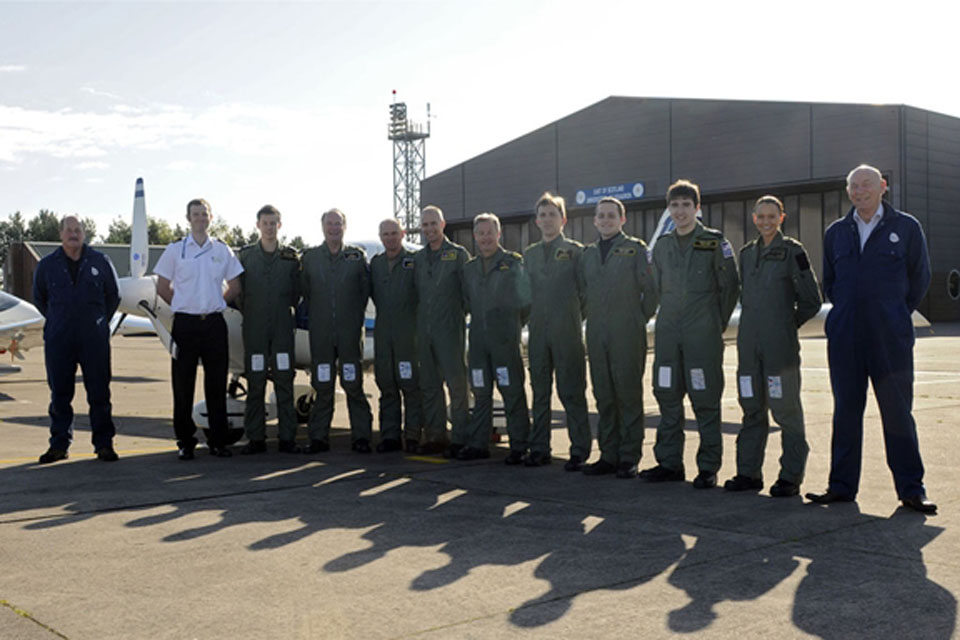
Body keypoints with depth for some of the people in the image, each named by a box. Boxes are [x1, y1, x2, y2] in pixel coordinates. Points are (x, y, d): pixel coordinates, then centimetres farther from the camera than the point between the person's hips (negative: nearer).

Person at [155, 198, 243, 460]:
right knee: (183, 384, 2)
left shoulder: (223, 251, 8)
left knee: (216, 383, 4)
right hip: (185, 324, -1)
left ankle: (218, 440, 13)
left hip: (214, 323, 2)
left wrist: (213, 306, 10)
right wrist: (185, 308, 6)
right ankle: (185, 442, 10)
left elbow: (235, 287, 15)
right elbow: (162, 287, 7)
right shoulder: (175, 250, 3)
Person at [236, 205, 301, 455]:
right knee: (255, 383, 2)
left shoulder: (291, 258, 7)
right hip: (254, 329, 0)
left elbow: (297, 293, 9)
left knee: (284, 382, 0)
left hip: (282, 327, 0)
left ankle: (287, 438, 3)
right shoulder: (245, 256, 7)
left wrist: (291, 316, 4)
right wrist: (249, 313, 4)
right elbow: (238, 291, 8)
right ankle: (255, 438, 7)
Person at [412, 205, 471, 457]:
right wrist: (419, 319, 11)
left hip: (450, 329, -6)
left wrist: (461, 314, -6)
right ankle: (435, 436, 15)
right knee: (429, 385, 8)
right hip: (424, 330, 6)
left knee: (456, 383, -7)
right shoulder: (417, 259, 15)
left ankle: (459, 439, -3)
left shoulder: (458, 254, 0)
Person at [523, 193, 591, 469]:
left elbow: (585, 291, 0)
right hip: (538, 332, 5)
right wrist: (527, 317, 10)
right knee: (540, 392, 9)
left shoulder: (575, 251, 1)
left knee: (572, 393, -3)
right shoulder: (529, 254, 15)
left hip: (567, 332, -5)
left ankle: (579, 451, 2)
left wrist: (574, 318, -2)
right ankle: (539, 449, 15)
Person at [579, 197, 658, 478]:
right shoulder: (588, 253, 15)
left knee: (629, 394, -2)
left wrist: (640, 319, 0)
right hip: (597, 336, 5)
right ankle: (608, 455, 14)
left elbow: (650, 289, -1)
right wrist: (593, 318, 15)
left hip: (627, 335, -5)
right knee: (604, 396, 7)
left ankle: (629, 457, 4)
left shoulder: (635, 249, 1)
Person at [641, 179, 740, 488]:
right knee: (667, 397, 7)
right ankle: (669, 463, 15)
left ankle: (708, 467, 5)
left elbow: (730, 287, 0)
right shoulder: (662, 245, 12)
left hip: (703, 335, -5)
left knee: (706, 401, -2)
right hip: (668, 333, 5)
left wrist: (716, 324, 2)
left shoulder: (715, 243, -2)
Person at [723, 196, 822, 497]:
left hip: (780, 345, -5)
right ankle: (748, 472, 16)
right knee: (752, 408, 10)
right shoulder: (746, 253, 14)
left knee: (786, 410, -2)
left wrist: (789, 323, 5)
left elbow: (811, 300, -2)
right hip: (749, 343, 6)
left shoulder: (792, 251, -3)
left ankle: (791, 476, 6)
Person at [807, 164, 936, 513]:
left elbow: (919, 278, 9)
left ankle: (911, 489, 7)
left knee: (898, 411, -1)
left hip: (890, 339, -3)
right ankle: (842, 486, 12)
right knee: (846, 410, 6)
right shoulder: (836, 232, 12)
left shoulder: (906, 227, 4)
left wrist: (895, 315, 9)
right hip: (844, 337, 3)